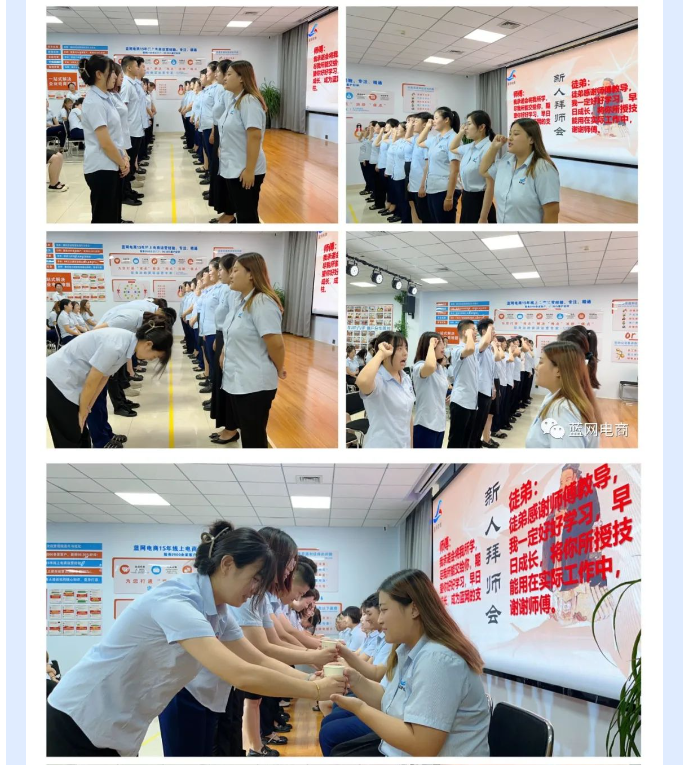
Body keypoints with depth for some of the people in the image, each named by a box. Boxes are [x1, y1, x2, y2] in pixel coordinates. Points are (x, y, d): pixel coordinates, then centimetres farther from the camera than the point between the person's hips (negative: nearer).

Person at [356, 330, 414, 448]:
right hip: (381, 447, -7)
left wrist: (410, 445, 17)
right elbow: (362, 381, -41)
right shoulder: (377, 379, -17)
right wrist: (381, 354, -28)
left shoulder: (406, 379, 7)